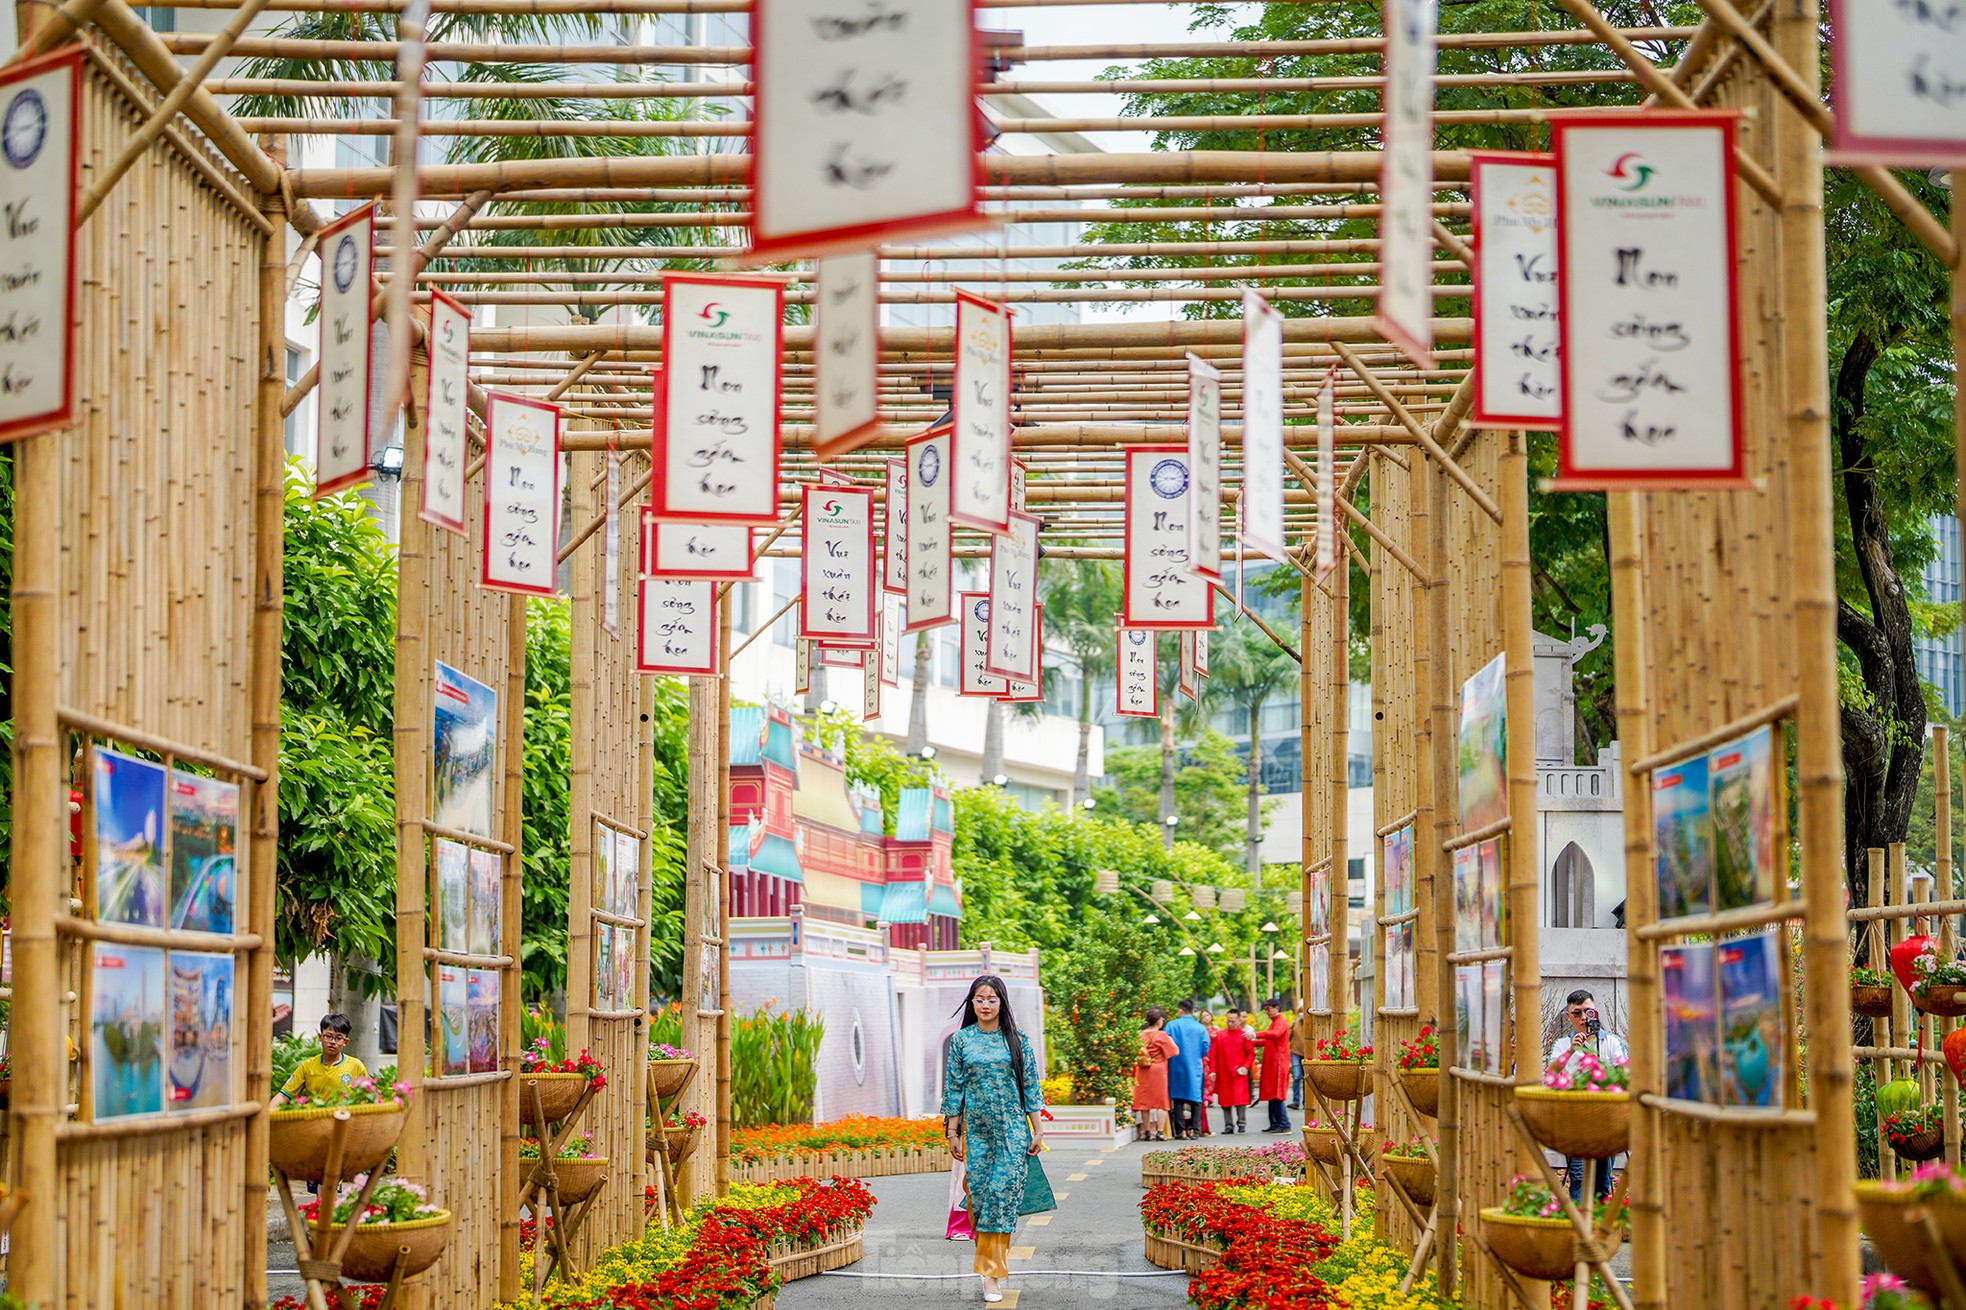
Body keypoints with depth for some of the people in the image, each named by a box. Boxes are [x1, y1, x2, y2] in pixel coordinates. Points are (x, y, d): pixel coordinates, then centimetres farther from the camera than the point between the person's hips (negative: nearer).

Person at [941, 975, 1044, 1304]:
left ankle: (992, 1271, -6)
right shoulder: (961, 1040, 5)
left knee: (1003, 1191, -9)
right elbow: (954, 1087, 5)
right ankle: (994, 1264, 14)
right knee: (978, 1192, -1)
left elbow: (1031, 1086, 5)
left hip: (1012, 1129, -1)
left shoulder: (1017, 1040, 3)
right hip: (976, 1130, 1)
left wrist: (1038, 1131, 1)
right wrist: (953, 1133, 1)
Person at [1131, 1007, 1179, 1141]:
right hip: (1158, 1071, -4)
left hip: (1143, 1073, 4)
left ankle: (1147, 1131, 8)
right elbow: (1175, 1051, -8)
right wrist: (1170, 1040, 7)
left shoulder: (1141, 1035, 2)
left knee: (1145, 1101, 8)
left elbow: (1136, 1056, 8)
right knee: (1161, 1101, 2)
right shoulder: (1162, 1036, -12)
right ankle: (1160, 1132, -4)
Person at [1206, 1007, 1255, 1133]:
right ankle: (1228, 1125, 10)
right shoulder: (1219, 1035, 6)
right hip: (1223, 1074, 2)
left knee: (1240, 1098, -6)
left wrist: (1245, 1067, -12)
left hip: (1239, 1073, -2)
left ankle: (1241, 1124, 1)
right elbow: (1213, 1054, 5)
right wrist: (1212, 1070, -3)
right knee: (1225, 1100, 3)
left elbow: (1251, 1054, 1)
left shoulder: (1244, 1035, 2)